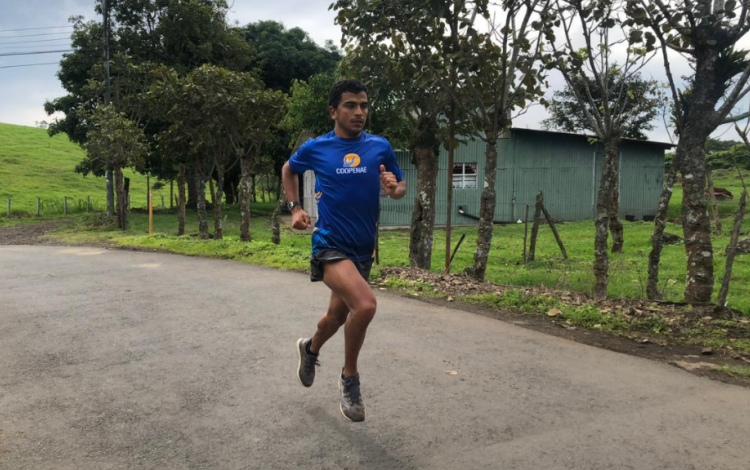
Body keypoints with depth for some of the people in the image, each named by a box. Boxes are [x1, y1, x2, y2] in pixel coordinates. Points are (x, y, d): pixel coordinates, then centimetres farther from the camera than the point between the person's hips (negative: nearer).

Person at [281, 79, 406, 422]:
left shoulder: (380, 147, 1)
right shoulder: (316, 148, -3)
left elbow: (401, 185, 11)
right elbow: (288, 170, 17)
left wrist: (394, 189, -13)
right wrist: (295, 208, 5)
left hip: (363, 249, 4)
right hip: (329, 245, -4)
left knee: (338, 315, 18)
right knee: (365, 304, -26)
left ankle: (310, 349, 53)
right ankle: (350, 378, -1)